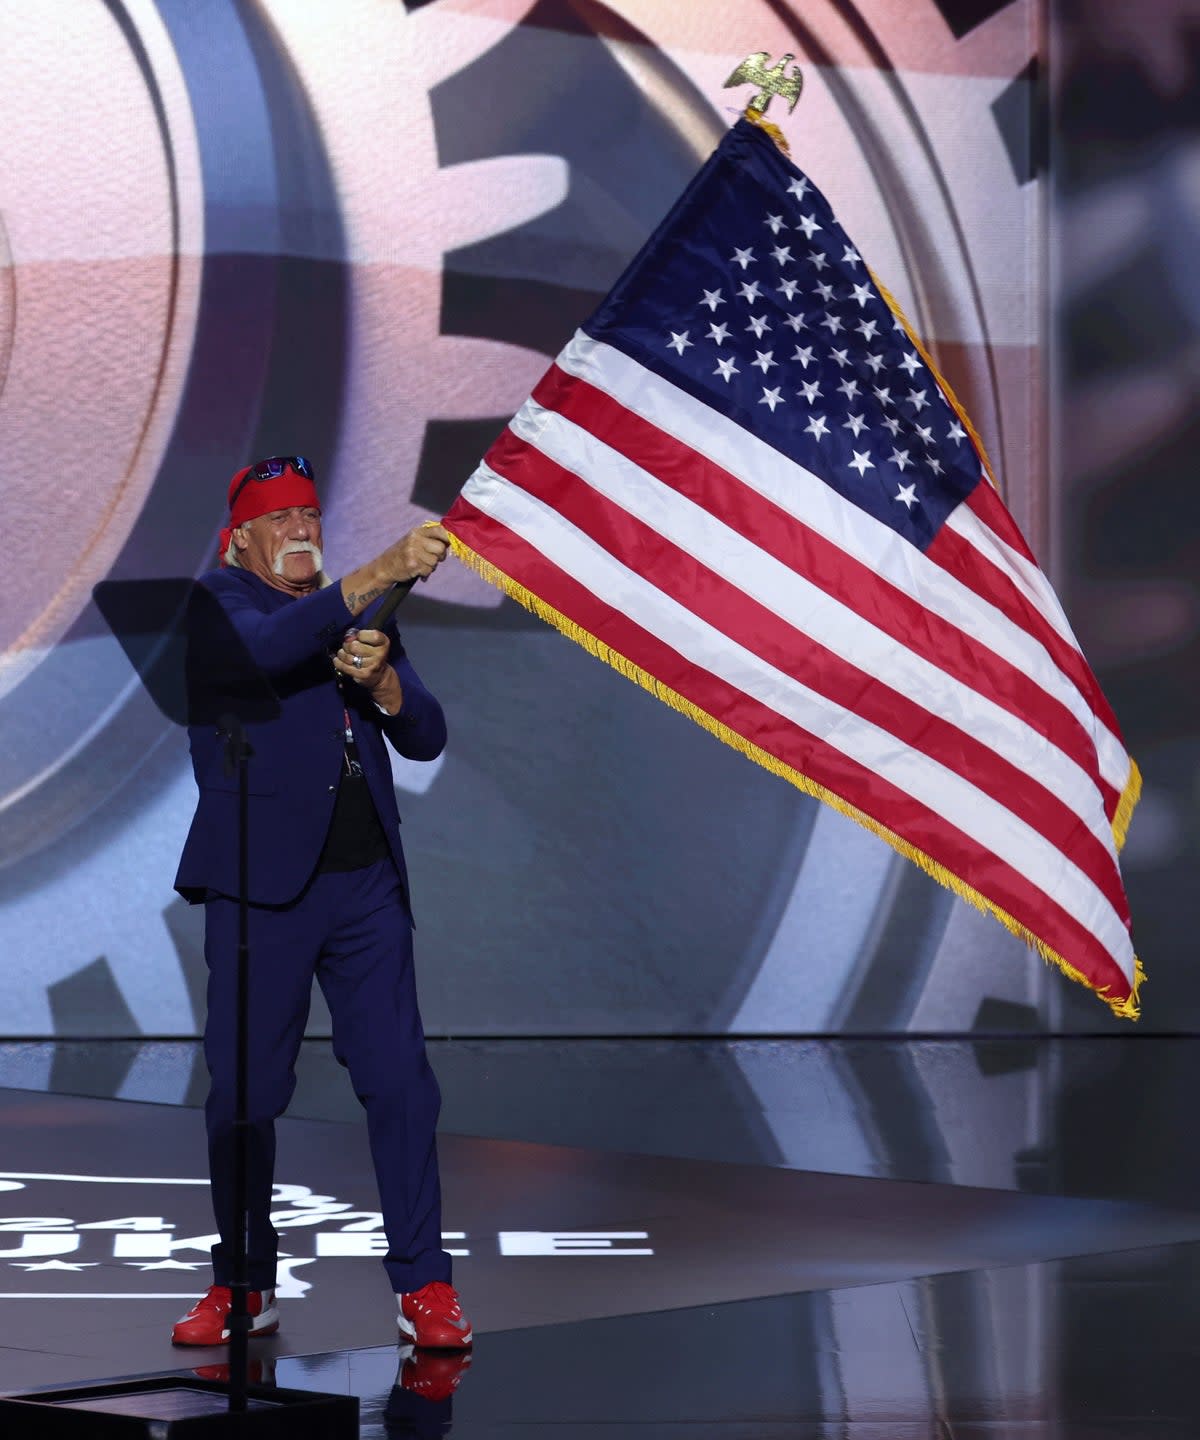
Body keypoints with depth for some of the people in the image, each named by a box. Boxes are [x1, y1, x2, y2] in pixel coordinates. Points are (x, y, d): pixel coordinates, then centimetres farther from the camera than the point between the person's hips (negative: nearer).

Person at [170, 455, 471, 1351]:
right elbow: (263, 649, -22)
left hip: (367, 880, 3)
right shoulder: (217, 602, 3)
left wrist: (382, 680, -11)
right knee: (245, 1089, 2)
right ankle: (245, 1287, 15)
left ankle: (425, 1285, 1)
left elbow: (427, 737, 10)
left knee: (400, 1079, -3)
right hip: (264, 882, -3)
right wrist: (377, 577, -31)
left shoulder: (361, 613, 18)